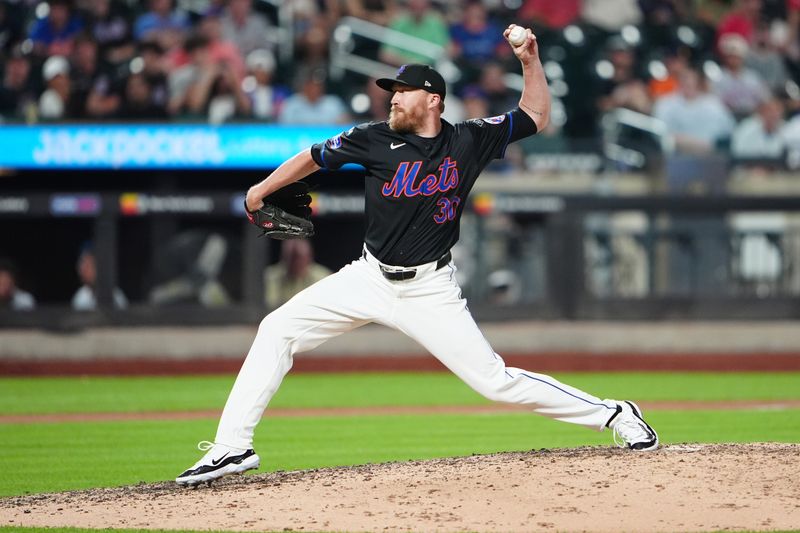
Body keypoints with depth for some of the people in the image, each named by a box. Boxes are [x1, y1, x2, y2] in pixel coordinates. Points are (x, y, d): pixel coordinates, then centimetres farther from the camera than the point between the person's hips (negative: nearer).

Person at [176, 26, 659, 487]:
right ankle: (232, 448, -7)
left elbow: (536, 115, 4)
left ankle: (613, 414, 4)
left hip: (430, 290, -3)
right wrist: (260, 192, 8)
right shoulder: (376, 140, -6)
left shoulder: (469, 142, -6)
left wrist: (530, 59, -8)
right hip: (371, 279, 3)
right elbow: (314, 157, 6)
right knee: (279, 329, -9)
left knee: (494, 380, -10)